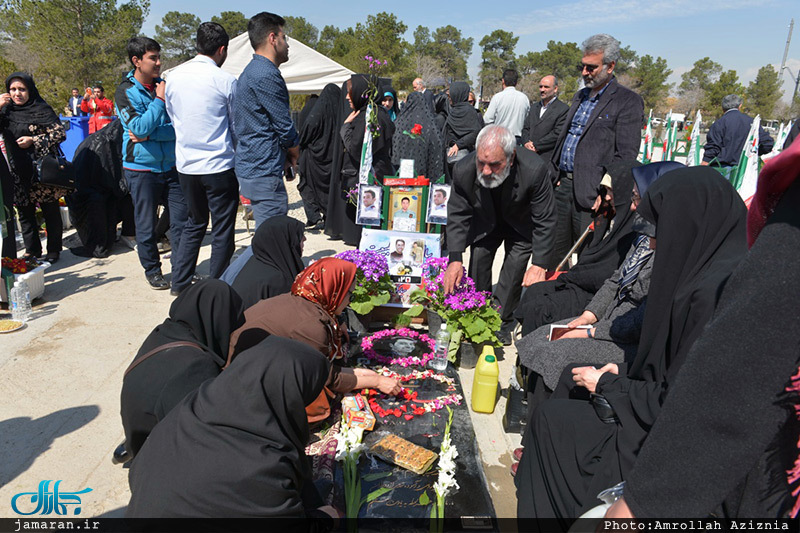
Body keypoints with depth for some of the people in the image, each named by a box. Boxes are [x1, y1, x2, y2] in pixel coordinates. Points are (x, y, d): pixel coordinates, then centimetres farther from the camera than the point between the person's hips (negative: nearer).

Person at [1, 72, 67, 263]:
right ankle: (31, 250, 20)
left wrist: (33, 141, -14)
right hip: (18, 173, 5)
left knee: (50, 211, 3)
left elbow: (60, 134, -8)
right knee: (24, 212, 10)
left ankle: (53, 250, 13)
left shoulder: (42, 110, -4)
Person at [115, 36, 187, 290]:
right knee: (146, 225, 6)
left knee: (181, 219, 2)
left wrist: (149, 135, -15)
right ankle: (152, 270, 22)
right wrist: (159, 100, -16)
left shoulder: (165, 86, 6)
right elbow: (139, 128, -18)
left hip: (170, 165, 3)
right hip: (141, 168, -3)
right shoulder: (125, 91, -5)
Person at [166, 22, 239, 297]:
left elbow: (173, 117, 15)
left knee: (194, 222, 22)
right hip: (219, 166, -5)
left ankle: (180, 283, 26)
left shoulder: (173, 77, 5)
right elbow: (237, 125, 0)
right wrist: (238, 155, 16)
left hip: (185, 165, 6)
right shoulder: (225, 80, -10)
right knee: (222, 231, 6)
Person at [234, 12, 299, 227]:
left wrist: (287, 156, 12)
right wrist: (294, 154, 5)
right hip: (264, 171, -11)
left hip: (250, 166, 11)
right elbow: (284, 126, -14)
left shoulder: (252, 70, 19)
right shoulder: (266, 74, -15)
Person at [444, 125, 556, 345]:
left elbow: (544, 221, -27)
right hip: (485, 222, 2)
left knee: (515, 266, -10)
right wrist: (455, 259, -28)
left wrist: (539, 265, -31)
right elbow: (457, 216, -19)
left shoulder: (534, 170, -38)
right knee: (478, 261, -3)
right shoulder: (464, 170, -32)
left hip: (521, 224, -2)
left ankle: (502, 322, 5)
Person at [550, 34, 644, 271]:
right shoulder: (580, 96, 19)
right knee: (553, 255, 13)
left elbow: (626, 155, -11)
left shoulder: (628, 101, -5)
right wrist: (553, 174, 13)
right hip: (561, 185, 7)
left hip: (590, 194, -7)